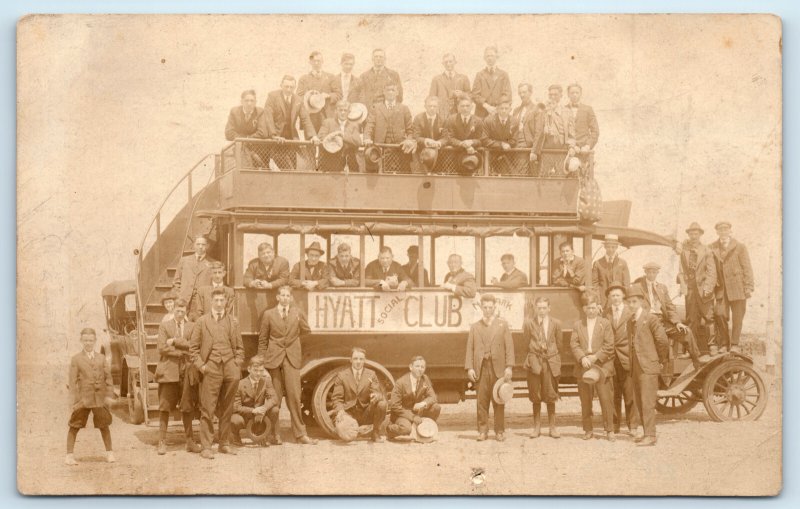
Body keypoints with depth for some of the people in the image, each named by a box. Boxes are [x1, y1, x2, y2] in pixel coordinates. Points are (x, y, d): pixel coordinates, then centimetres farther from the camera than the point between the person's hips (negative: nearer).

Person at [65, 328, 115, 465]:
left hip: (100, 397, 2)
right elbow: (73, 381, -3)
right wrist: (74, 400, -8)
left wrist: (109, 395, 1)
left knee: (104, 425, 10)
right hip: (83, 397, -2)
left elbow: (108, 377, 8)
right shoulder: (76, 359, 0)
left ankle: (109, 452, 22)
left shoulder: (101, 358, 8)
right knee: (75, 426, 0)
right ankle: (70, 454, 8)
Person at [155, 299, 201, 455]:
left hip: (187, 371, 2)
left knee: (187, 407, 5)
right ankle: (162, 441, 1)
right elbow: (162, 348, -3)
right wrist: (183, 352, -6)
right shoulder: (164, 326, 8)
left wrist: (175, 341, -7)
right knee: (165, 407, -4)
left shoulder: (192, 327, 12)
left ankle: (190, 441, 12)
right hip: (169, 370, -2)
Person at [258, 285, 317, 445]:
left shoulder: (297, 313, 11)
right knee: (274, 397, 1)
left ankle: (300, 434, 2)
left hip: (292, 358, 1)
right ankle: (274, 433, 10)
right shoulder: (269, 314, 6)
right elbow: (262, 339, 8)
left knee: (294, 396, -4)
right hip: (274, 358, -1)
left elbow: (306, 331, 13)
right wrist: (262, 360, 4)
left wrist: (298, 319, 2)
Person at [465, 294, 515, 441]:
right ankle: (482, 431, 6)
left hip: (498, 368, -1)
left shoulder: (503, 324, 10)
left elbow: (509, 347, 4)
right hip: (481, 368, 1)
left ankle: (499, 431, 8)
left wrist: (509, 367, -6)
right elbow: (470, 349, 8)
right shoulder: (475, 327, 13)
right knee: (481, 401, 0)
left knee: (499, 402, 1)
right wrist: (469, 368, -3)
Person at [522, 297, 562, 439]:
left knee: (551, 396, 3)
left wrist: (549, 352, 5)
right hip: (534, 362, 0)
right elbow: (526, 342, 6)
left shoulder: (556, 323, 4)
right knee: (535, 396, 4)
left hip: (551, 362, 0)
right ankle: (537, 427, 12)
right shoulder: (529, 323, 3)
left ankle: (552, 427, 11)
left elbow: (558, 342, 8)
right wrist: (537, 349, 1)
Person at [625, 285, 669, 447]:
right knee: (639, 402, 10)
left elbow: (663, 340, -10)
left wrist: (661, 360, -2)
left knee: (647, 402, -10)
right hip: (636, 368, 8)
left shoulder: (650, 319, -9)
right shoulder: (630, 322, 15)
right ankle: (647, 433, 19)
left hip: (648, 367, -8)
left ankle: (650, 436, -9)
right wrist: (632, 364, 12)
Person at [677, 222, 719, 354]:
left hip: (703, 288, -2)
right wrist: (683, 285, -4)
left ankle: (712, 345, 0)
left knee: (708, 317, -4)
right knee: (691, 319, 3)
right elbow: (681, 270, 8)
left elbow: (712, 271, 0)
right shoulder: (684, 250, 8)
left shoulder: (706, 251, 3)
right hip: (689, 289, 2)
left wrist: (707, 287, -10)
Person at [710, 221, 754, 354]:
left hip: (737, 287, -1)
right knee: (719, 315, -7)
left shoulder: (739, 247, 1)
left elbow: (747, 268, 0)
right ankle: (724, 344, 5)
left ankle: (734, 345, 11)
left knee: (737, 318, 1)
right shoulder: (712, 248, 6)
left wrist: (748, 287, -6)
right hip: (721, 288, 1)